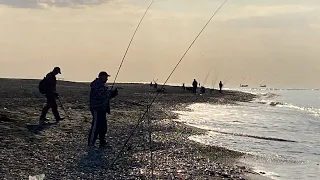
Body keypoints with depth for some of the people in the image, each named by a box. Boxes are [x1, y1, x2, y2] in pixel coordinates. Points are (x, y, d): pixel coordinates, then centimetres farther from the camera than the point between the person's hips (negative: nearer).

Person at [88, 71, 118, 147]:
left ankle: (102, 142, 22)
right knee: (96, 126, -9)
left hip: (102, 109, 11)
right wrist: (110, 92, -10)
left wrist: (114, 92, 4)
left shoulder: (102, 85, 19)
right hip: (97, 109, -11)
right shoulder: (97, 85, -16)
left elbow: (107, 95, 22)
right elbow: (102, 96, -25)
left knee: (103, 126, 14)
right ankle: (91, 143, -6)